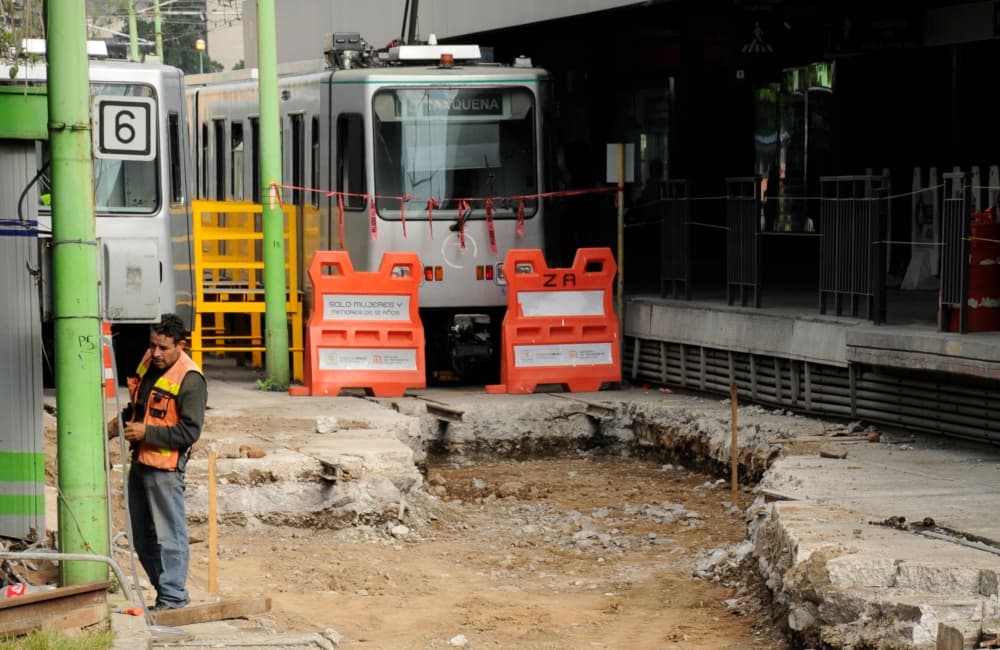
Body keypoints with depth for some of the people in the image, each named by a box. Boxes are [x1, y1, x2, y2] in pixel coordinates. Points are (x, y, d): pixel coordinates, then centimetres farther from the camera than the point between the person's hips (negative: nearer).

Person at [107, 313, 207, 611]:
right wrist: (121, 422, 8)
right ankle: (166, 588, 25)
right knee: (141, 536, 15)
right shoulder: (149, 361, 8)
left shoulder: (190, 380, -17)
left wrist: (146, 432, -22)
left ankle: (173, 597, 2)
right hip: (140, 461, 9)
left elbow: (190, 431, -20)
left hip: (165, 466, -9)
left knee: (169, 534, -5)